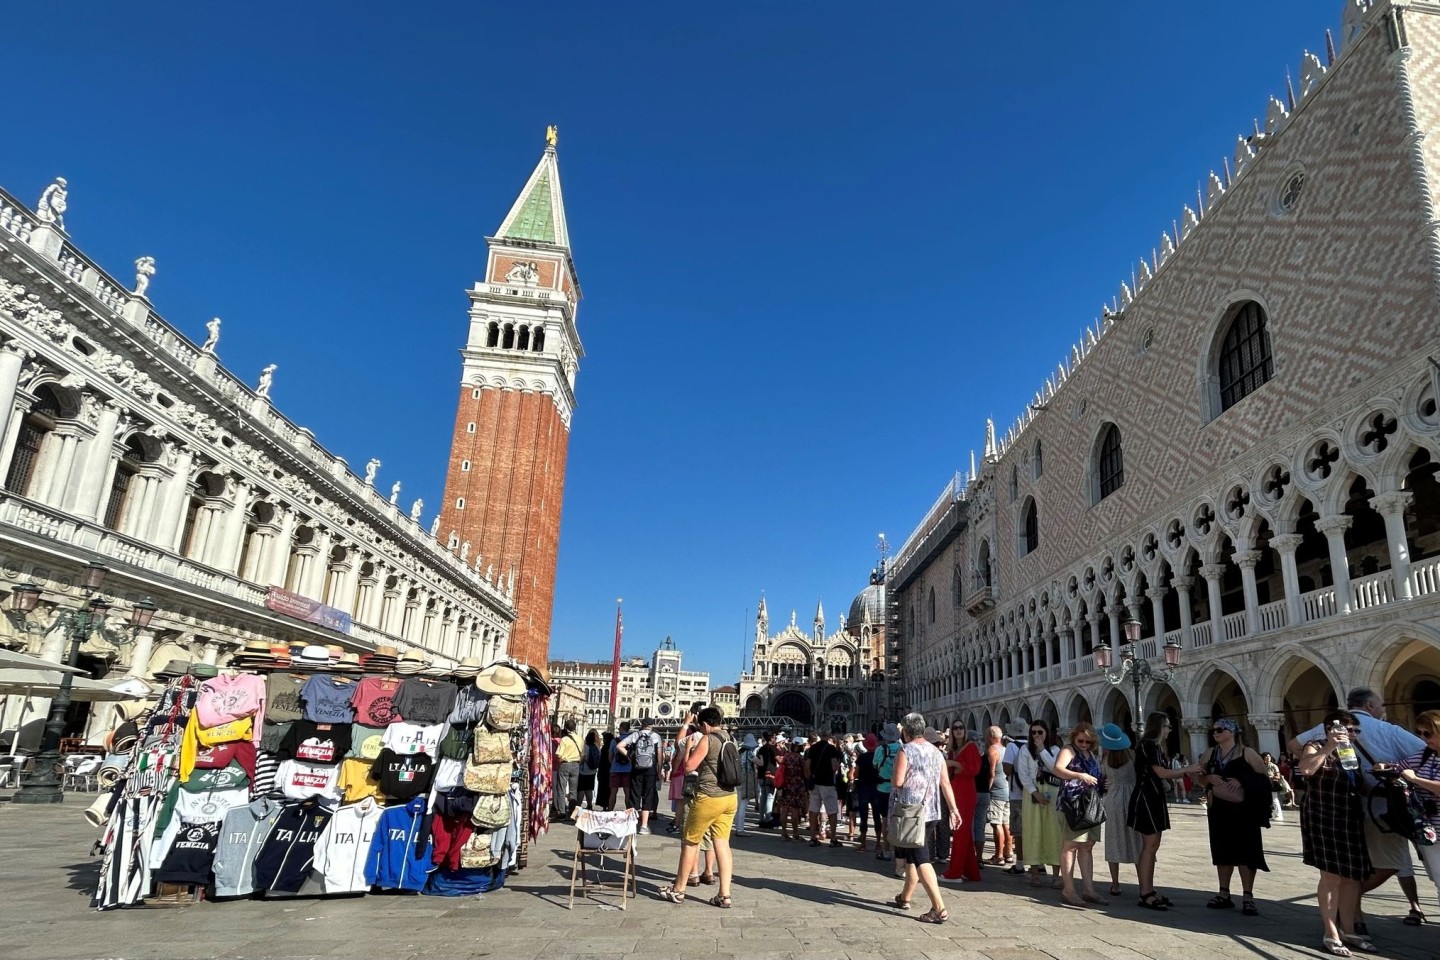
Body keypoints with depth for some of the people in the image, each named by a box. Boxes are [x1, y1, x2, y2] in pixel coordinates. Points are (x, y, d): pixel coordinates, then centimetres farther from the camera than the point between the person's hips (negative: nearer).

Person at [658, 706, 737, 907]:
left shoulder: (706, 740, -11)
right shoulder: (729, 739, 10)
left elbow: (688, 766, -11)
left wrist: (689, 747, 3)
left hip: (708, 798, -6)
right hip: (729, 798, 7)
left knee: (690, 842, 8)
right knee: (722, 844, 6)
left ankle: (678, 890, 19)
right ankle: (724, 895, 3)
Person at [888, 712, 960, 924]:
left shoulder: (906, 751, -12)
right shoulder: (936, 752, 9)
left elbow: (898, 782, -18)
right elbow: (945, 783, 8)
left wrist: (895, 780, 4)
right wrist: (953, 809, 10)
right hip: (932, 812, 8)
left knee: (920, 858, -7)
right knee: (913, 856, 20)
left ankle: (939, 908, -14)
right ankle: (905, 897, 31)